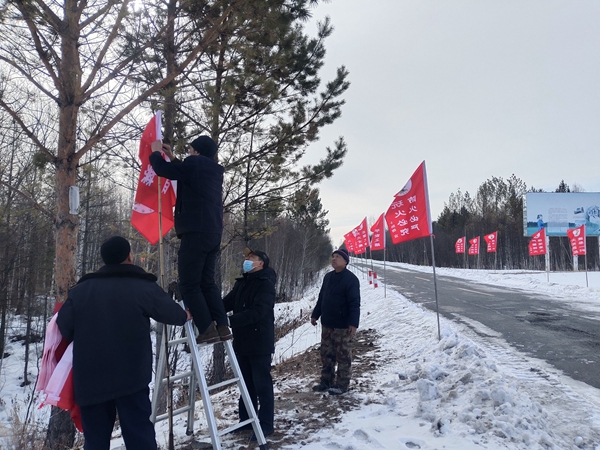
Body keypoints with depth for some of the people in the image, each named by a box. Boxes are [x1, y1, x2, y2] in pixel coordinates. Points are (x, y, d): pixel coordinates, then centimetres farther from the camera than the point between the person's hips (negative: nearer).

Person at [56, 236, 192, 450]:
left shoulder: (80, 289, 5)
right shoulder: (144, 287, -5)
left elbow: (64, 328, 4)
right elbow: (172, 313, 5)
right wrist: (185, 315, 27)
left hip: (89, 379, 4)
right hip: (131, 377, -3)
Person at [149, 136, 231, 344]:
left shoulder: (195, 163, -5)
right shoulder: (214, 170, 19)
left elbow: (163, 170, 2)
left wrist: (155, 152, 20)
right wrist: (171, 157, 35)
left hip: (196, 232, -9)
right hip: (213, 234, 9)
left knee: (189, 284, -3)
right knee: (207, 281, 13)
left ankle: (207, 329, -8)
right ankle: (222, 327, 7)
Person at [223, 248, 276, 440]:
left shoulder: (265, 284, -14)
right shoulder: (241, 283, 12)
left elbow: (257, 312, -25)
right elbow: (227, 302, 8)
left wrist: (230, 321, -31)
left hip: (260, 342, -7)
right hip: (242, 341, 7)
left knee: (262, 384, 2)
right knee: (246, 383, 16)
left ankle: (266, 425, 13)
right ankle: (246, 420, 28)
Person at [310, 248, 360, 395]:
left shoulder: (351, 279, -13)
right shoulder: (328, 277, 11)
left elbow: (354, 303, -19)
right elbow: (321, 298, 19)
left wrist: (353, 323, -26)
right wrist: (315, 314, 18)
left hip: (343, 326, -8)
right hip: (326, 324, 8)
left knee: (343, 356, 3)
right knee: (326, 355, 15)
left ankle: (342, 384, 14)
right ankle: (326, 381, 27)